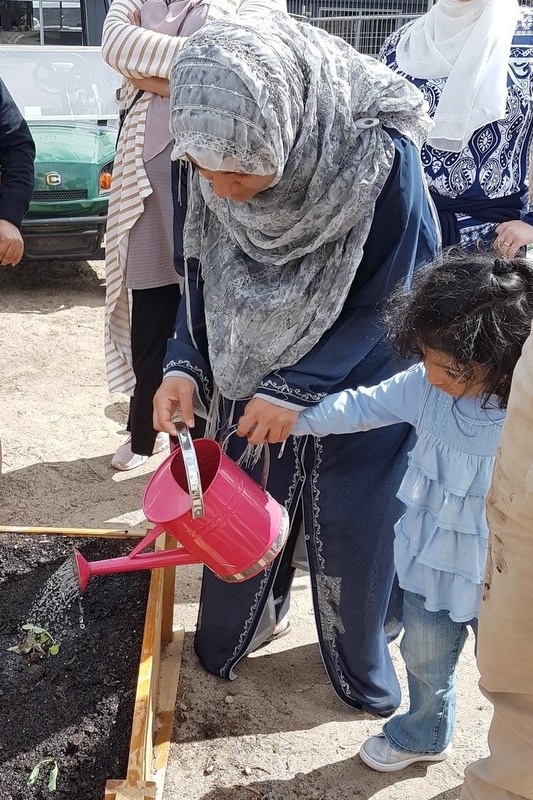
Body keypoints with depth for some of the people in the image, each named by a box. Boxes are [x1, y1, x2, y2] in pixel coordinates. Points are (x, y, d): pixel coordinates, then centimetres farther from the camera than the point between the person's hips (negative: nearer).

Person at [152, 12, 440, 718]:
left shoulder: (381, 159, -30)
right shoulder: (218, 167, -17)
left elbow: (397, 305, -19)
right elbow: (205, 275, -2)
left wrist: (297, 389, -24)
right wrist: (184, 365, -18)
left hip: (355, 394, -3)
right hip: (251, 385, 4)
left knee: (352, 535, 13)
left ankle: (363, 671, 43)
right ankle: (230, 639, 49)